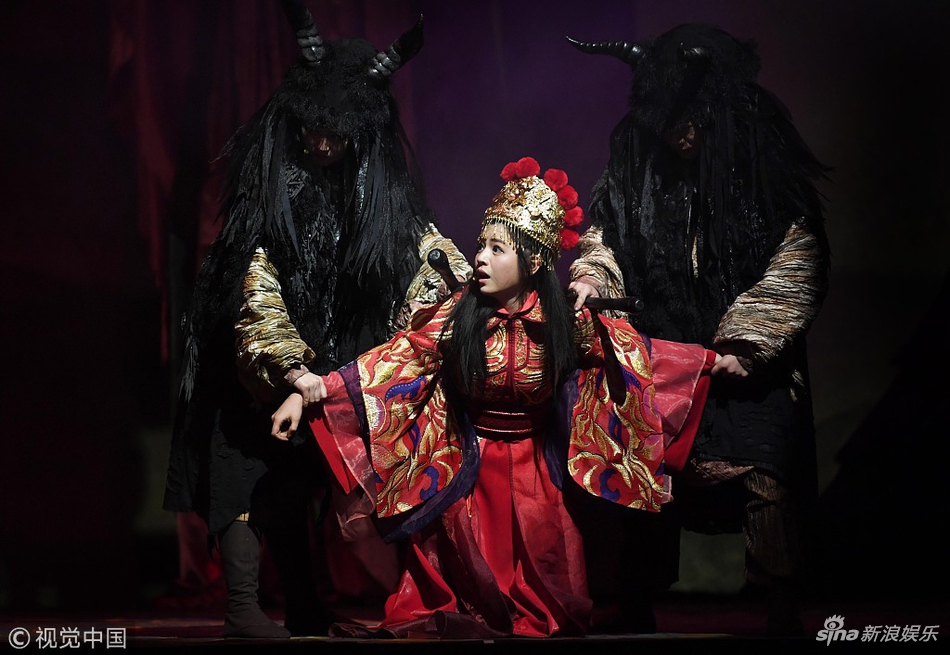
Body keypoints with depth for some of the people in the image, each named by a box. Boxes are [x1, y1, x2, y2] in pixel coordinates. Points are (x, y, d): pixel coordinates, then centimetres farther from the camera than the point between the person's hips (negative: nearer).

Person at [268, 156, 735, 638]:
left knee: (542, 571, -3)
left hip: (535, 470, 1)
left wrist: (712, 360, 0)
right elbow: (395, 359, -17)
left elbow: (632, 352, 1)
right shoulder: (456, 315, -11)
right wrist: (308, 392, -27)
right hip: (468, 469, -1)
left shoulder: (564, 322, -8)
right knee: (474, 568, -4)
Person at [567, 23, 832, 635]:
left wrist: (740, 346, -14)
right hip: (663, 357, 3)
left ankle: (783, 608, 6)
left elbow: (798, 265, -9)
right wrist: (590, 278, -17)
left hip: (753, 362, -2)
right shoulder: (640, 163, -3)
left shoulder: (771, 173, -10)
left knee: (768, 481, -10)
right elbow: (607, 234, 5)